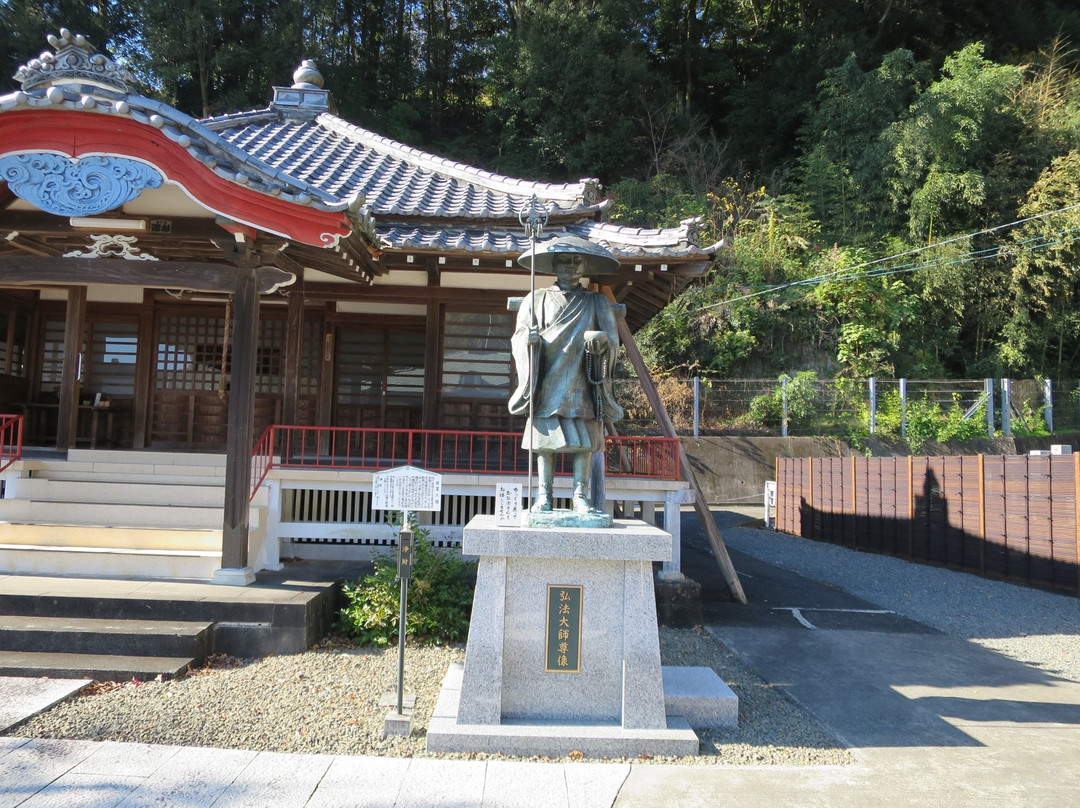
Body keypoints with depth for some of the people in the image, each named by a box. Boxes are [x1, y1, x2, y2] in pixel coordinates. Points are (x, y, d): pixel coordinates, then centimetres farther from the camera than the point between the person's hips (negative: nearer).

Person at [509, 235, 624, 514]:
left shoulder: (597, 302, 15)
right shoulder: (536, 299, 14)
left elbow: (612, 339, 6)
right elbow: (519, 337, 5)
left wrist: (602, 339, -18)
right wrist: (529, 337, -19)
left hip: (582, 384, 0)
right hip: (547, 384, 0)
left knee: (584, 441, -5)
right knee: (545, 440, -3)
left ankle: (580, 496, 0)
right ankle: (544, 495, 2)